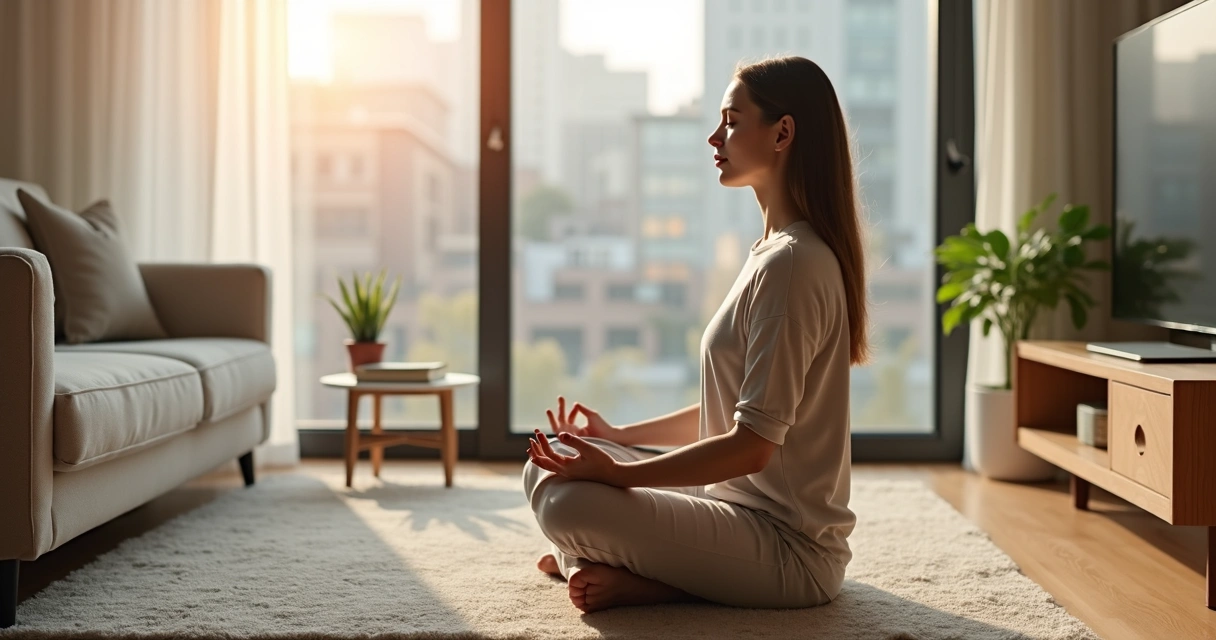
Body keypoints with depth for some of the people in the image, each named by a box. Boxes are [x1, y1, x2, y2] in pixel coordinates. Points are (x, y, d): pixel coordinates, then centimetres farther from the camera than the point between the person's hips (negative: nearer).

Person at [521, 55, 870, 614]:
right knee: (547, 464, 9)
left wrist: (617, 472, -21)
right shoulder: (773, 250, 12)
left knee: (568, 506, -27)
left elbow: (754, 444, -24)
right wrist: (620, 436, 13)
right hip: (744, 504, 10)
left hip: (790, 548, -10)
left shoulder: (791, 264, -20)